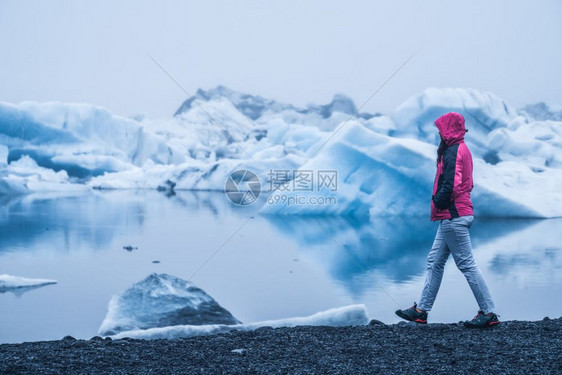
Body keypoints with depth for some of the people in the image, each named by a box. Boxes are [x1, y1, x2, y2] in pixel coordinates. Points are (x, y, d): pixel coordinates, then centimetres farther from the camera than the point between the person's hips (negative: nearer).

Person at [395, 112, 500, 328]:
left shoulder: (453, 152, -15)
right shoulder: (461, 149, 17)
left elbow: (450, 185, -24)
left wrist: (438, 202, -8)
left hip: (453, 216, -11)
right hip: (453, 215, 11)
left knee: (466, 264, -6)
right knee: (435, 261, 12)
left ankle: (489, 313, -2)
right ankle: (421, 310, 16)